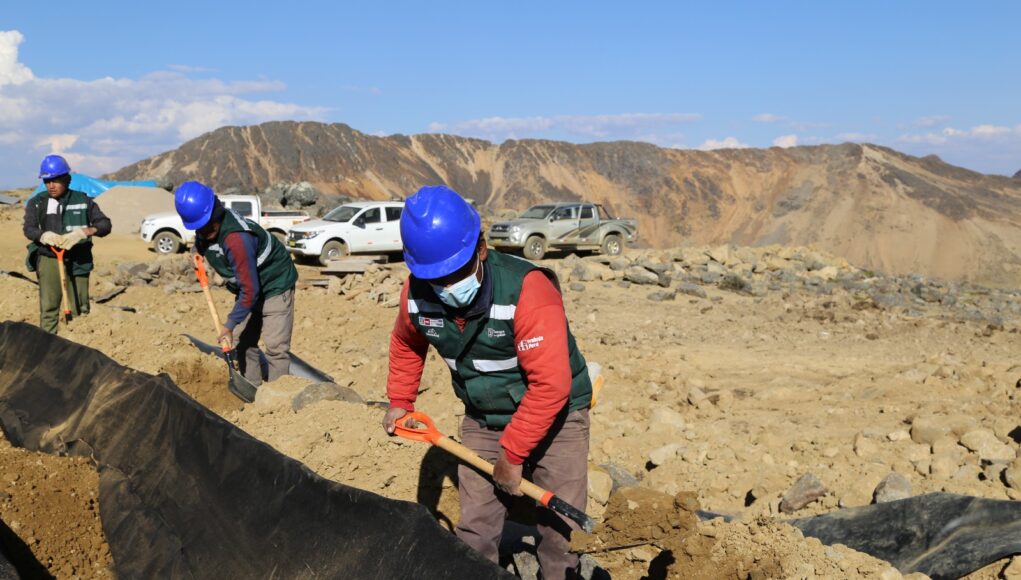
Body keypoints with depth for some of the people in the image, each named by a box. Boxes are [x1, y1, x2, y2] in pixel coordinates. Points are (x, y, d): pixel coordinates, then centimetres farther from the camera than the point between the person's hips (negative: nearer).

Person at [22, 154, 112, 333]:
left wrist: (85, 231, -25)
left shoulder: (83, 201, 2)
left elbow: (105, 223, -4)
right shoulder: (36, 203, 5)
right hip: (48, 260, 0)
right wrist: (44, 236, -29)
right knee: (48, 307, -3)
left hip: (77, 261, 0)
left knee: (80, 307, 4)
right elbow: (28, 228, -6)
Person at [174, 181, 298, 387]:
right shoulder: (206, 229, -9)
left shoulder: (236, 239, -37)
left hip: (275, 285, -9)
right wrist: (197, 249, -1)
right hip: (248, 284, 9)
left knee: (276, 347, -14)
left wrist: (230, 324, -25)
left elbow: (250, 290, -32)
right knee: (243, 342, 11)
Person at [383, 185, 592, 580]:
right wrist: (400, 402, 8)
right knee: (474, 529, 10)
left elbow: (551, 385, -33)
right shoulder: (417, 294, -14)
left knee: (561, 529, 3)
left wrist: (512, 454, -26)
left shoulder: (527, 290, -32)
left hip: (555, 416, -4)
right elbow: (406, 344, 11)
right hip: (483, 420, 4)